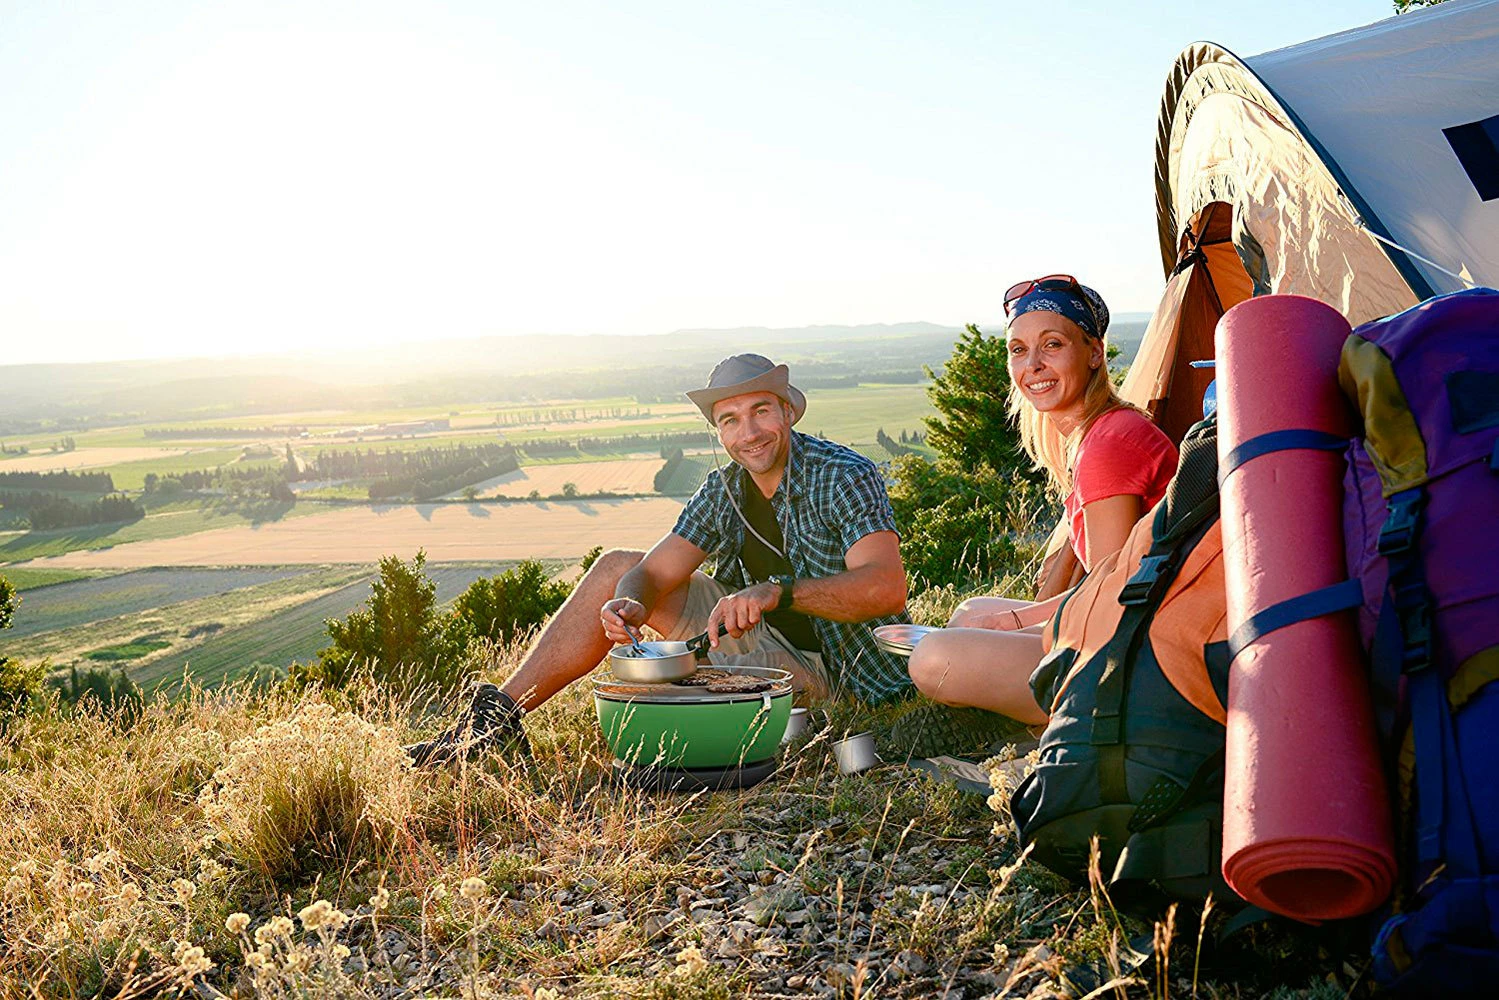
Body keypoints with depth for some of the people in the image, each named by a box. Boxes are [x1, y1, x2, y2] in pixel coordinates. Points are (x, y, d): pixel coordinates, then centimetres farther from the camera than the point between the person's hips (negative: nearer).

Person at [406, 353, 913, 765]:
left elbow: (886, 588, -34)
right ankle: (499, 716, 2)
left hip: (826, 669, -7)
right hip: (763, 637, 7)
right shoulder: (724, 489, 0)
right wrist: (629, 604, -30)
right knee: (617, 569, 3)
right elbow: (653, 573, -5)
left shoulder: (843, 476, -20)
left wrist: (778, 592, -47)